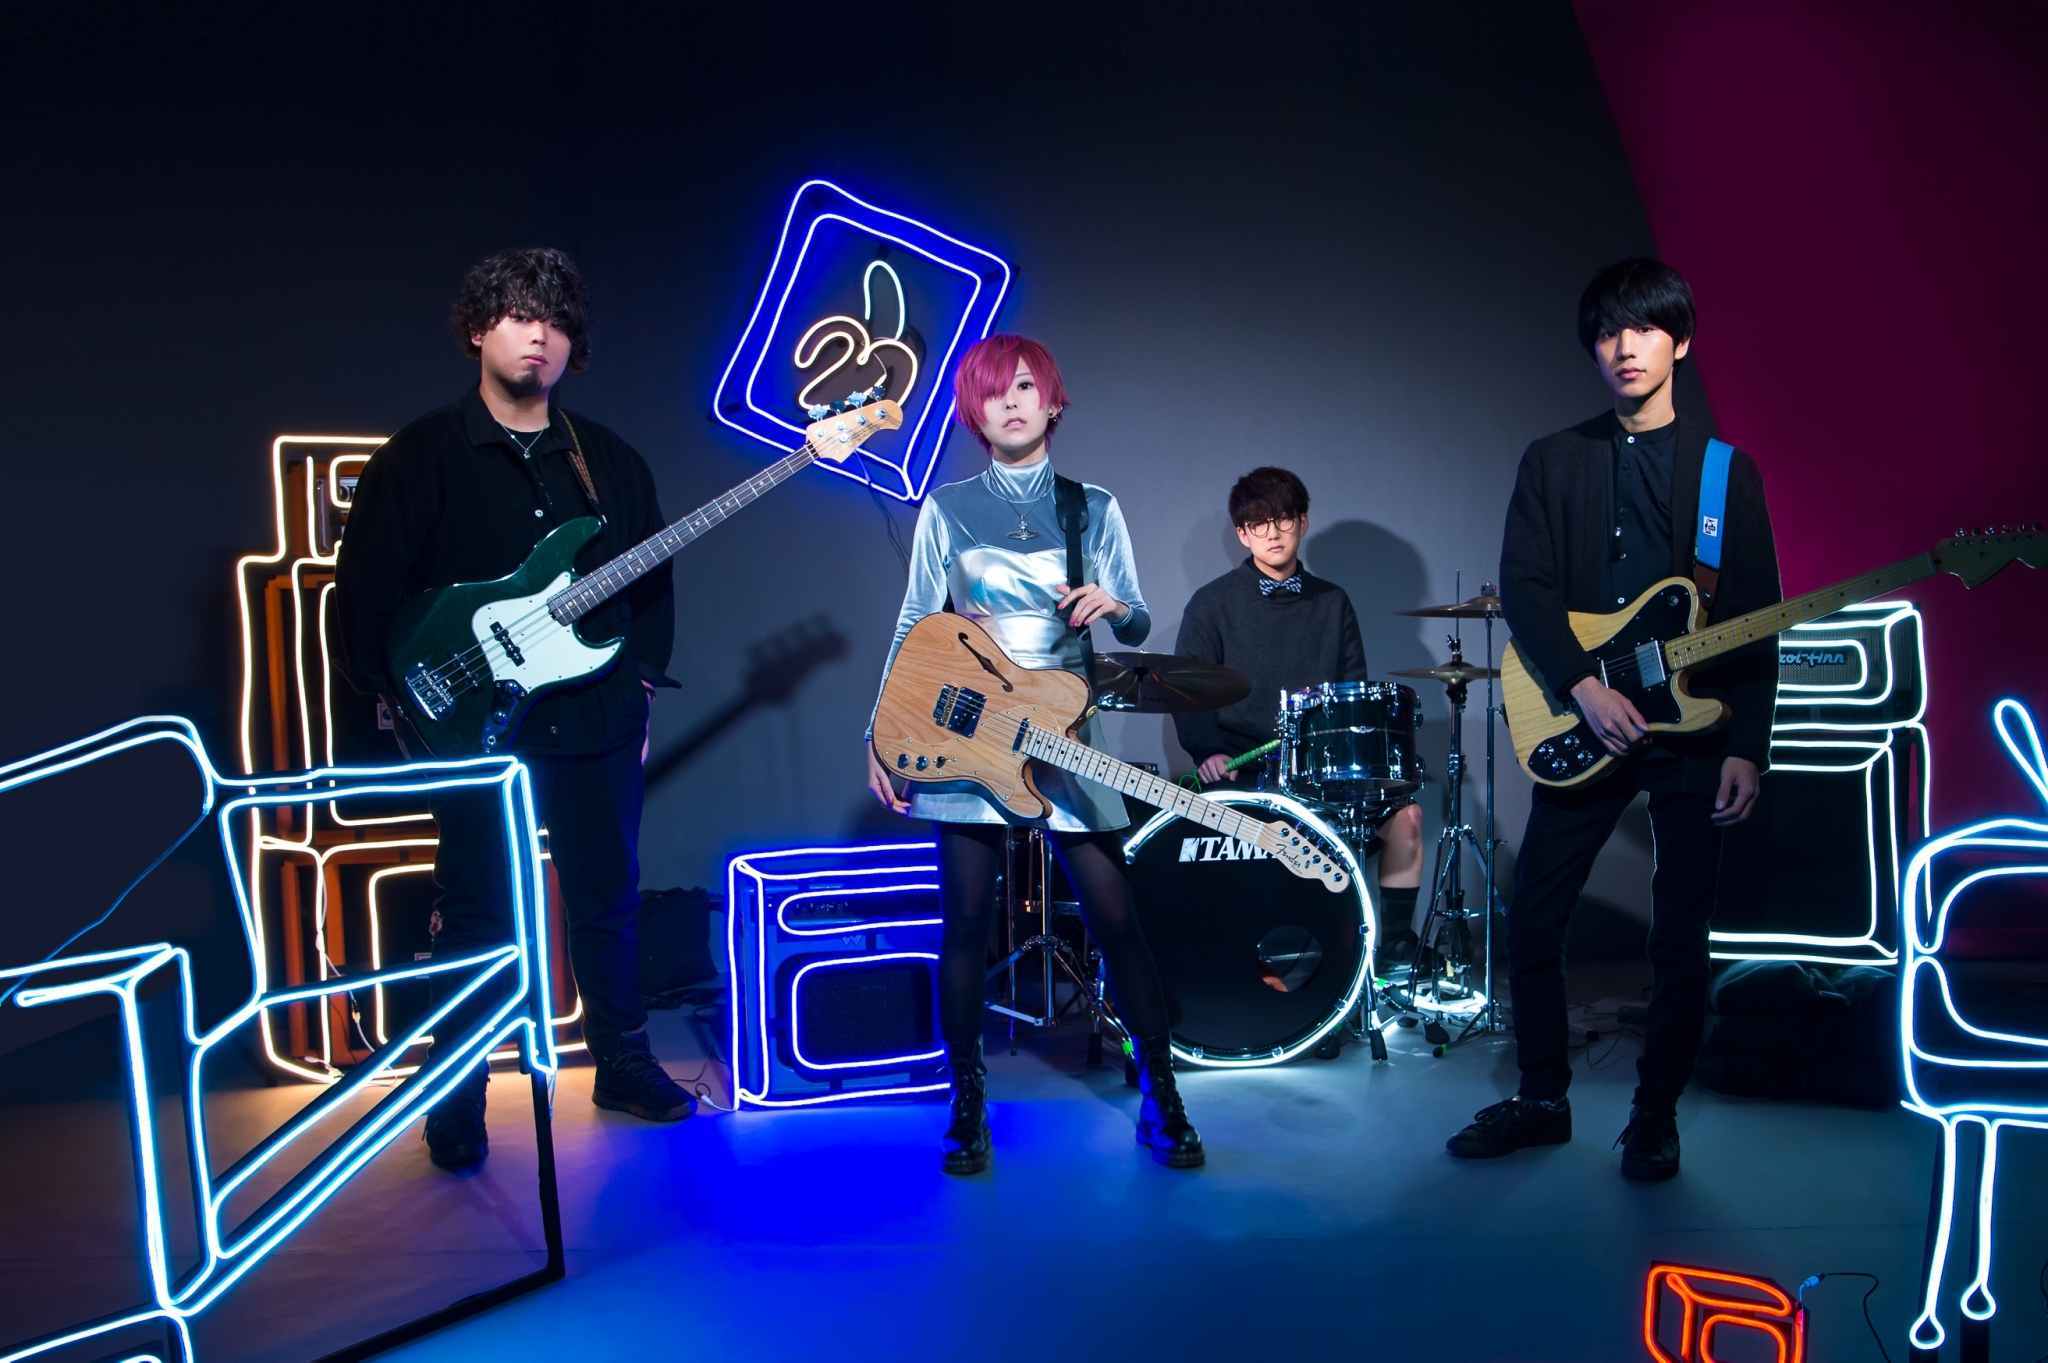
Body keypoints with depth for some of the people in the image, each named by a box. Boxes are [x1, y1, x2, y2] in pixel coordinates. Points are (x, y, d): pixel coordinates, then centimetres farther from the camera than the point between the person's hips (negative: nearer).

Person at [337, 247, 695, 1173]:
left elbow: (654, 585, 13)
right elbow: (367, 589, -3)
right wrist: (398, 697, -7)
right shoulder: (422, 457, -1)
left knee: (608, 901, 12)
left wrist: (642, 685, 7)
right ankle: (458, 1102, 20)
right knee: (475, 916, 4)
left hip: (598, 722, 3)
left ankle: (623, 1064, 28)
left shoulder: (612, 462, 9)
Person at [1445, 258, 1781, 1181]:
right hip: (1581, 726, 1)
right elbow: (1523, 589, -4)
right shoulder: (1552, 462, 6)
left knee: (1680, 939, 4)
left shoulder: (1728, 471, 6)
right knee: (1531, 919, 1)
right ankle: (1542, 1098, 20)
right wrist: (1585, 689, -17)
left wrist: (1747, 747, -6)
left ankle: (1655, 1118, 22)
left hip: (1695, 732, 0)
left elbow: (1759, 624, 2)